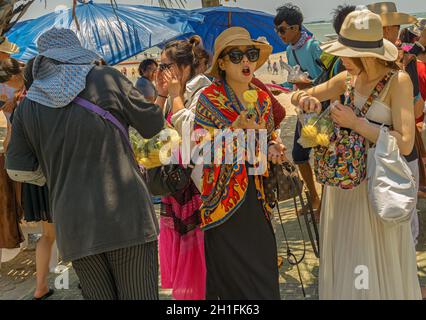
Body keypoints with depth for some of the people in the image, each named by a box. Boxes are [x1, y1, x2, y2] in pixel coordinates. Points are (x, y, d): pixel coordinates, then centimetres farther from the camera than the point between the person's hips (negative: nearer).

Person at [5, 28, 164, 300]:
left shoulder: (28, 106, 8)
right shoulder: (107, 78, 0)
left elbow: (18, 170, 11)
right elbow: (154, 124, 8)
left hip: (73, 224, 3)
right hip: (126, 215, -3)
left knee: (99, 296, 13)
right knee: (139, 295, 3)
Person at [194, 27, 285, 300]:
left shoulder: (262, 98, 9)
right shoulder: (210, 99, -7)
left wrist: (273, 149, -2)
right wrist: (236, 129, -25)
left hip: (256, 199, 5)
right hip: (224, 200, -5)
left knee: (266, 275, 6)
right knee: (234, 280, -3)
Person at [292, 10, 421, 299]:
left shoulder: (398, 81, -14)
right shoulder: (349, 79, 1)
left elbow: (405, 144, -22)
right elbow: (297, 96, 10)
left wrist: (356, 123, -22)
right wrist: (305, 99, -13)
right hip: (343, 182, 5)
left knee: (378, 266, 8)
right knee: (344, 266, 16)